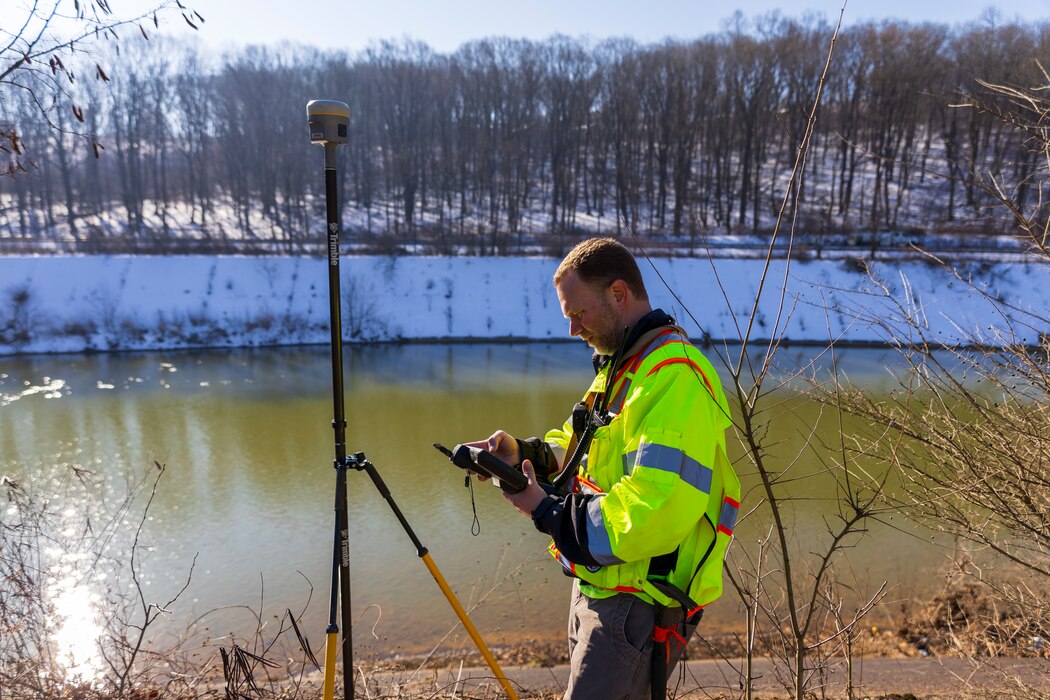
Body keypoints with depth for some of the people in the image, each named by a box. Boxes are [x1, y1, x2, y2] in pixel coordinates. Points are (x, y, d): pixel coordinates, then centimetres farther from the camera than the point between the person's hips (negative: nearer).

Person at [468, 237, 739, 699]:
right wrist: (524, 454, -1)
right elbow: (583, 451, 18)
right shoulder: (620, 365, 11)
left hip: (637, 606, -9)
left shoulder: (673, 378, -22)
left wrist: (548, 511, -20)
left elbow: (654, 515, -30)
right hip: (598, 588, 10)